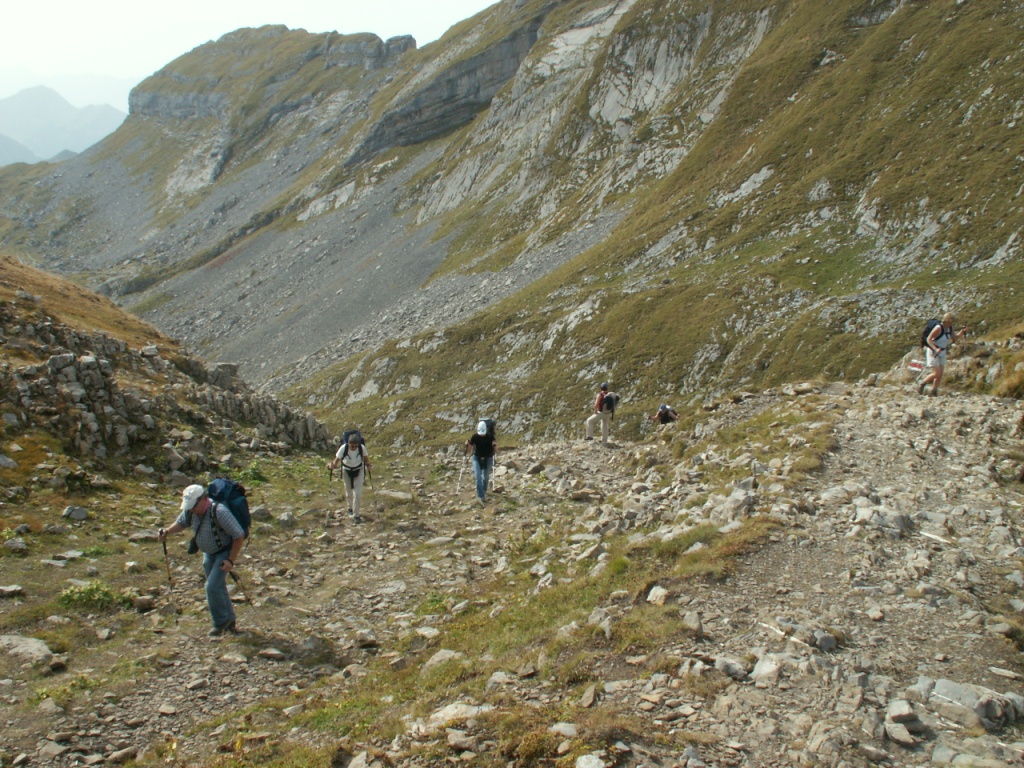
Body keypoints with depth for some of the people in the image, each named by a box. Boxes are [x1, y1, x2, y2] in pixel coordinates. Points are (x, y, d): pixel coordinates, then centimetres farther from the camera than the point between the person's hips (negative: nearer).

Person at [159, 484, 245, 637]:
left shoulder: (219, 512, -32)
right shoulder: (190, 510, -11)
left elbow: (239, 536, -27)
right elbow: (181, 522, 13)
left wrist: (231, 560, -24)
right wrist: (167, 532, -8)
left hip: (224, 552, -7)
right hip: (208, 554, 7)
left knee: (213, 587, -15)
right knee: (218, 587, 14)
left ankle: (221, 621, 4)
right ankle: (229, 622, 27)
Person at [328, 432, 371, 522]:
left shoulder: (362, 447, -24)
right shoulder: (344, 448, -28)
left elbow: (365, 457, -6)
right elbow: (337, 459, -30)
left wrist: (368, 465, -19)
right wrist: (333, 465, -49)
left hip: (359, 470, -1)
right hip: (346, 470, 1)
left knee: (358, 493, -11)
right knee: (349, 492, 17)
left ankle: (356, 515, 0)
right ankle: (351, 507, 47)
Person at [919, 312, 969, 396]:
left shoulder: (949, 328, 1)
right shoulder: (939, 328, -21)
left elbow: (955, 338, 10)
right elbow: (928, 339, -22)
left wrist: (962, 332, -7)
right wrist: (935, 349, -35)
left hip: (942, 352, 7)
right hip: (933, 352, -7)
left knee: (940, 374, 3)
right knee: (937, 373, -11)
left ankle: (933, 393, 13)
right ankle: (922, 384, 10)